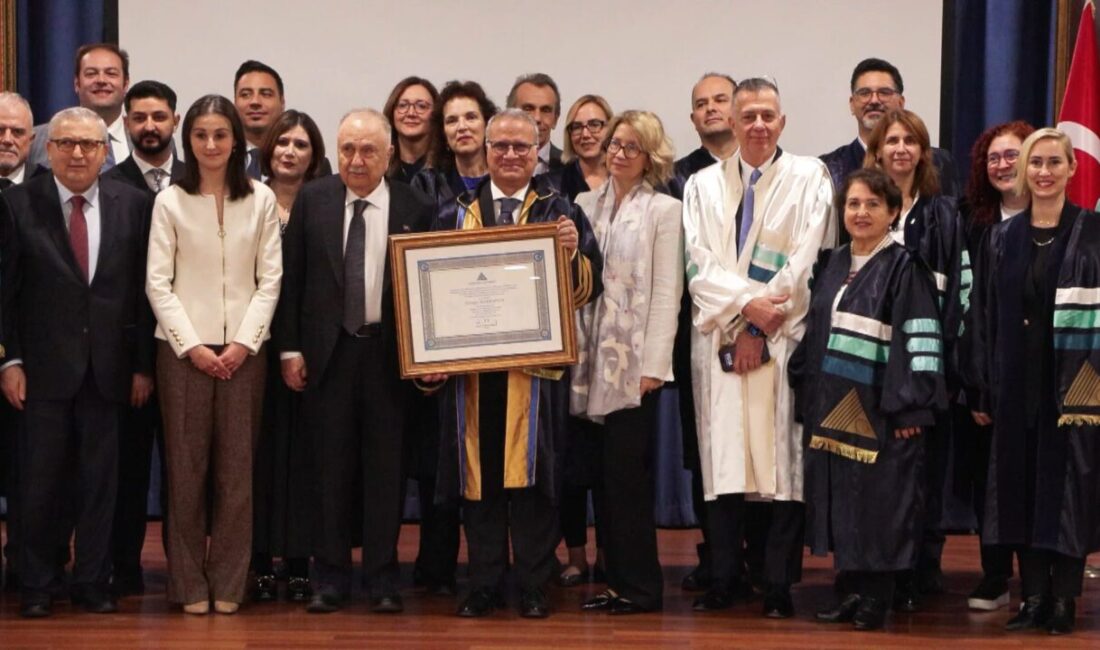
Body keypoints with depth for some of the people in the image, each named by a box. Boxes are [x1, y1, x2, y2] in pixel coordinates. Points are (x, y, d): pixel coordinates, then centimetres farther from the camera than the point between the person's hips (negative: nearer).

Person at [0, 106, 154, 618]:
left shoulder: (134, 206, 4)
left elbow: (144, 289, 4)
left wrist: (144, 364, 2)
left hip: (109, 367, 2)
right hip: (44, 366, -1)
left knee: (100, 480, 7)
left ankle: (93, 583, 18)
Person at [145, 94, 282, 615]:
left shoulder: (260, 200, 4)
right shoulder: (170, 201, 2)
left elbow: (269, 279, 3)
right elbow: (158, 283, -1)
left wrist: (244, 342, -7)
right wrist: (193, 346, -8)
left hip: (243, 348, 1)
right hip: (183, 347, -1)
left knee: (237, 465, 2)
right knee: (186, 465, 1)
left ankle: (228, 582, 10)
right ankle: (189, 583, 9)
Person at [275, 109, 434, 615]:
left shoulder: (414, 208, 0)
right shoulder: (312, 201, 4)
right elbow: (293, 277, 5)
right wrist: (290, 348, 1)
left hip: (390, 353, -1)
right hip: (329, 350, 1)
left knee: (386, 468, 4)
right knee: (330, 467, 5)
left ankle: (382, 578, 13)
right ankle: (330, 577, 14)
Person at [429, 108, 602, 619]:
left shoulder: (559, 212, 7)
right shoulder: (457, 214, 12)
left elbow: (588, 287, 2)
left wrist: (573, 252, -18)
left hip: (534, 362, -2)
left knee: (532, 474, -1)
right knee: (479, 475, 4)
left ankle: (533, 586, 7)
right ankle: (484, 586, 12)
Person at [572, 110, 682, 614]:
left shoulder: (664, 211, 0)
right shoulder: (585, 204, 13)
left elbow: (667, 293, -5)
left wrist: (652, 365, -11)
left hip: (634, 361, -5)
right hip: (591, 358, 5)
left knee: (626, 473, -5)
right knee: (605, 475, 6)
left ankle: (640, 585, 3)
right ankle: (616, 578, 13)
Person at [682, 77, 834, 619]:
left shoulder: (808, 177, 4)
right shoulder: (704, 184, 13)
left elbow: (805, 260, -4)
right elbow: (699, 263, 3)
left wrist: (760, 326, -8)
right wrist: (747, 304, -12)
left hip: (784, 339, -2)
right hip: (719, 337, 2)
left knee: (783, 462, -3)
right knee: (723, 460, 1)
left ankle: (779, 586, 1)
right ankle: (723, 579, 7)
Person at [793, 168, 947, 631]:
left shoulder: (904, 268, -7)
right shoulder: (830, 265, 11)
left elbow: (921, 339, -12)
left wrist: (912, 405, -18)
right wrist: (806, 396, 13)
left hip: (880, 406, -6)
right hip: (832, 406, 6)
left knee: (880, 500, -2)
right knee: (840, 499, 9)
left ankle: (878, 597, 7)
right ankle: (857, 590, 19)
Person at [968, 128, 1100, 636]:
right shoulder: (1002, 238, 9)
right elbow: (984, 317, 8)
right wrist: (982, 389, 2)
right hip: (1016, 383, 3)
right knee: (1021, 486, 6)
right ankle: (1033, 594, 14)